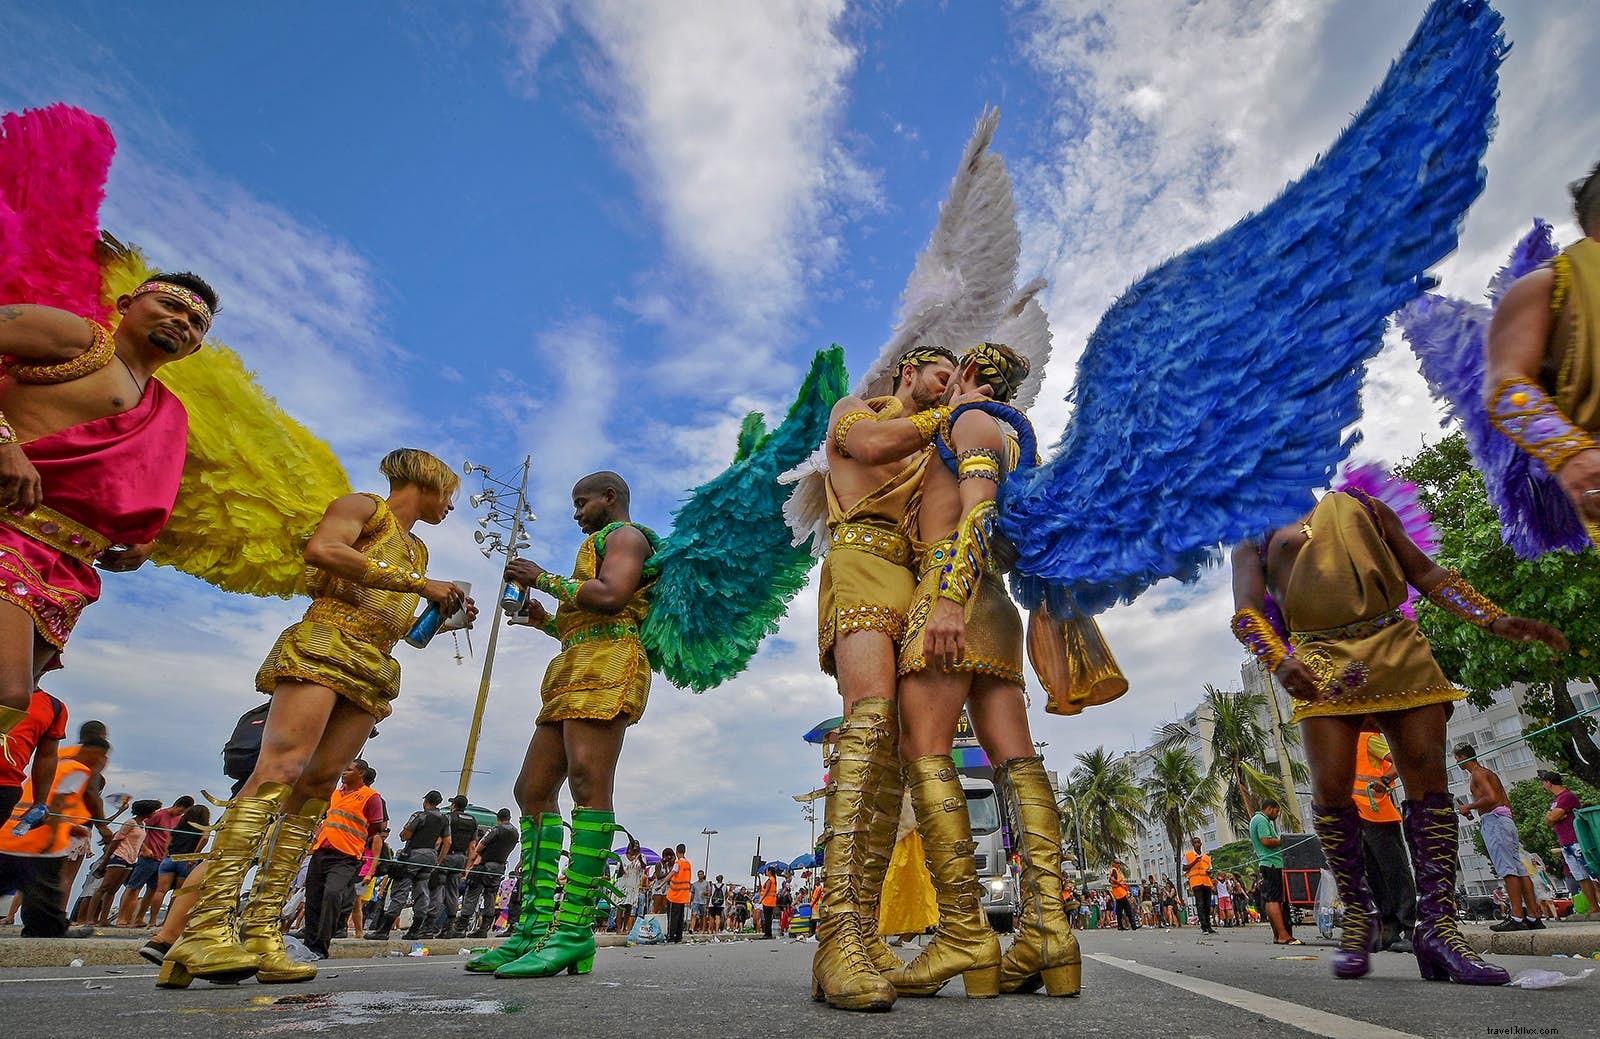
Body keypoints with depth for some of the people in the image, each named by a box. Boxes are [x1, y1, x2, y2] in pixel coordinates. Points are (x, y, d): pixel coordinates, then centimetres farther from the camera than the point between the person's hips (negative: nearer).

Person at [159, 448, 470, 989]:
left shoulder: (418, 549, 28)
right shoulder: (362, 507, 7)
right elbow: (321, 550, -14)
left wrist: (449, 614, 14)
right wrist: (418, 584, -14)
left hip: (374, 670, 7)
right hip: (326, 642, -7)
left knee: (316, 786, -3)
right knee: (281, 767, -21)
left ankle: (262, 933, -6)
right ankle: (207, 927, -24)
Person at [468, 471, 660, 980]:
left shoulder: (625, 534, 5)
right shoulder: (602, 544, 34)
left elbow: (611, 597, -16)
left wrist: (543, 578, -6)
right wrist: (545, 619, 22)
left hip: (606, 668, -10)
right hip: (574, 672, 11)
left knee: (588, 783, -18)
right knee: (533, 789, 4)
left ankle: (574, 930, -19)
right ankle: (536, 925, 4)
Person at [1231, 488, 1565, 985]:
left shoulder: (1363, 506, 23)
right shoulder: (1256, 541, 12)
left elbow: (1425, 573, 20)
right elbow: (1245, 609, -3)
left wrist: (1494, 619, 6)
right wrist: (1279, 661, -22)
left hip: (1400, 649, 3)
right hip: (1321, 663, -3)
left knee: (1428, 776, -6)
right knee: (1331, 787, -11)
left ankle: (1438, 923, -1)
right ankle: (1358, 914, 5)